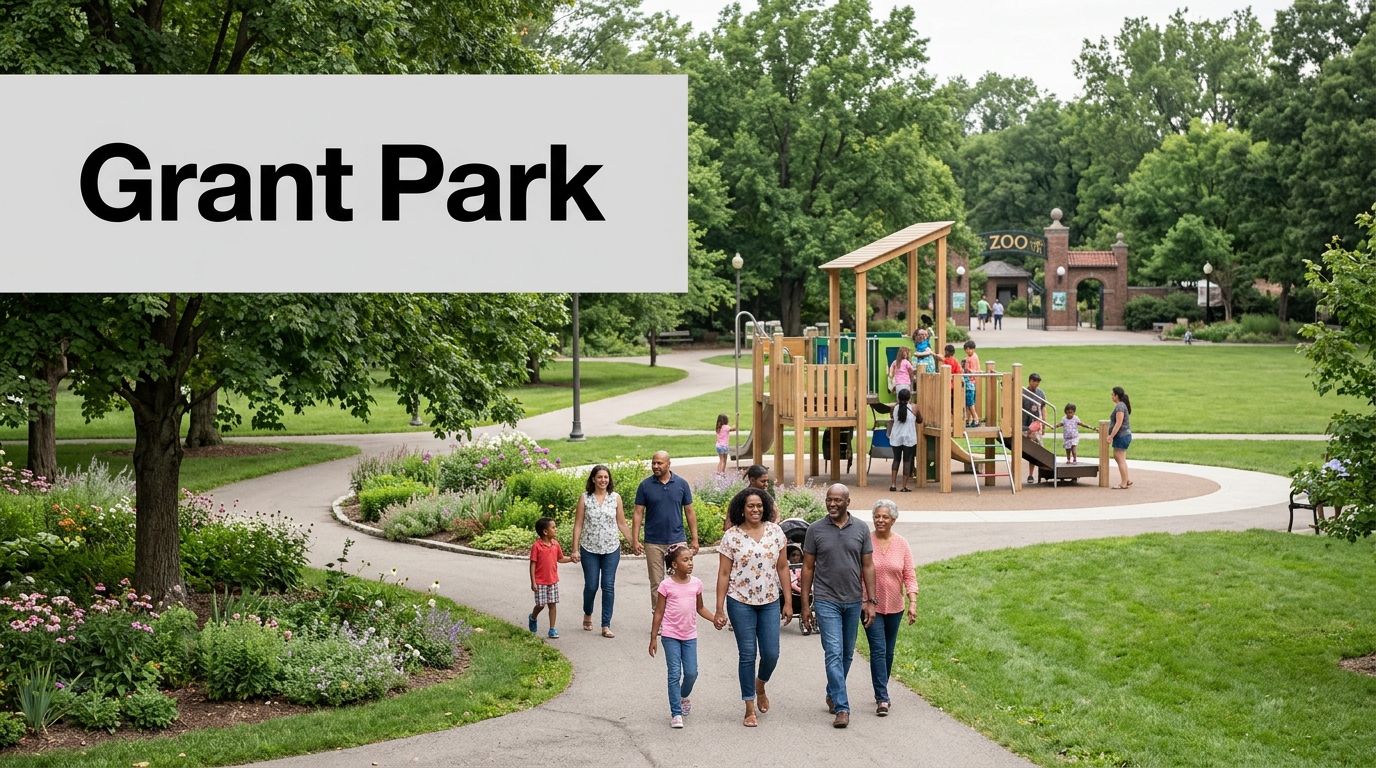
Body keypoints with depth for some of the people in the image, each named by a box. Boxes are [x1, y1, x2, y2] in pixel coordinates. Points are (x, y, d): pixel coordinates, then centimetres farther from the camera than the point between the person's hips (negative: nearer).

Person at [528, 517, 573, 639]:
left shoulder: (555, 544, 3)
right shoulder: (536, 546, -14)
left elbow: (560, 558, 17)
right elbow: (533, 564, -11)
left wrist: (571, 559, 0)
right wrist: (533, 582, -13)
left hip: (553, 580, 5)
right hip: (540, 582, -5)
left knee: (552, 604, 4)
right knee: (540, 605, 2)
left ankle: (552, 629, 10)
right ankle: (532, 618, 34)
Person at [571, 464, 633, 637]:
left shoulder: (615, 498, 2)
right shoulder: (585, 498, -1)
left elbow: (622, 524, 8)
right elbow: (578, 525, -1)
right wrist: (575, 549, -5)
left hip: (611, 549, 1)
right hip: (589, 550, -1)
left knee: (608, 586, -1)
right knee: (591, 585, 4)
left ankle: (606, 626, 5)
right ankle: (587, 615, 33)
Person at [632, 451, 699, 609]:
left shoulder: (681, 484, 1)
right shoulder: (645, 486, -1)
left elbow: (689, 512, 6)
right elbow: (638, 513, 0)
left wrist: (694, 539, 3)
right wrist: (635, 540, -7)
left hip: (677, 541, 0)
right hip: (653, 543, 0)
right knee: (656, 584, 7)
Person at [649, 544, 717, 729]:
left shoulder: (696, 583, 1)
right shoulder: (666, 585, -10)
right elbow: (659, 613, -4)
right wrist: (653, 638, -3)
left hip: (689, 635, 4)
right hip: (671, 635, -4)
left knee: (691, 673, 3)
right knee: (675, 674, -3)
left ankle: (683, 696, 34)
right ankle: (676, 713, 3)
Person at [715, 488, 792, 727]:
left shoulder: (775, 531, 2)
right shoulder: (731, 536, -5)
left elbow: (782, 567, 7)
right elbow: (723, 574, -3)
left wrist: (788, 602, 5)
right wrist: (719, 610, -6)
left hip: (770, 601, 2)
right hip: (741, 602, -2)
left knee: (771, 654, 1)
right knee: (747, 654, 1)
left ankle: (760, 686, 34)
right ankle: (750, 709, 11)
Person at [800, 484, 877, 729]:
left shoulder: (861, 529, 2)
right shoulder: (815, 530, -2)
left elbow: (868, 566, 5)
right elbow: (808, 568, 2)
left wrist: (871, 601, 0)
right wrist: (805, 604, 0)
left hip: (853, 601, 3)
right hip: (826, 601, -3)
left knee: (847, 654, 14)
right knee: (834, 653, -10)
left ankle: (832, 695, 33)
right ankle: (842, 708, -12)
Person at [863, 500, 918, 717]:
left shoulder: (901, 544, 0)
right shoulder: (865, 542, -7)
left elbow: (909, 576, 1)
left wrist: (913, 602, -9)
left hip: (894, 607, 3)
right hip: (871, 606, -3)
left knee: (888, 652, 14)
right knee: (878, 651, -9)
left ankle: (881, 691, 30)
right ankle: (882, 698, -10)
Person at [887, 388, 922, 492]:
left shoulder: (895, 408, 0)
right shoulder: (914, 408, -5)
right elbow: (920, 420, 9)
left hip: (896, 438, 2)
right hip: (909, 438, -2)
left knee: (896, 459, 15)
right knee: (907, 461, 4)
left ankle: (893, 484, 8)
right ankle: (904, 486, 3)